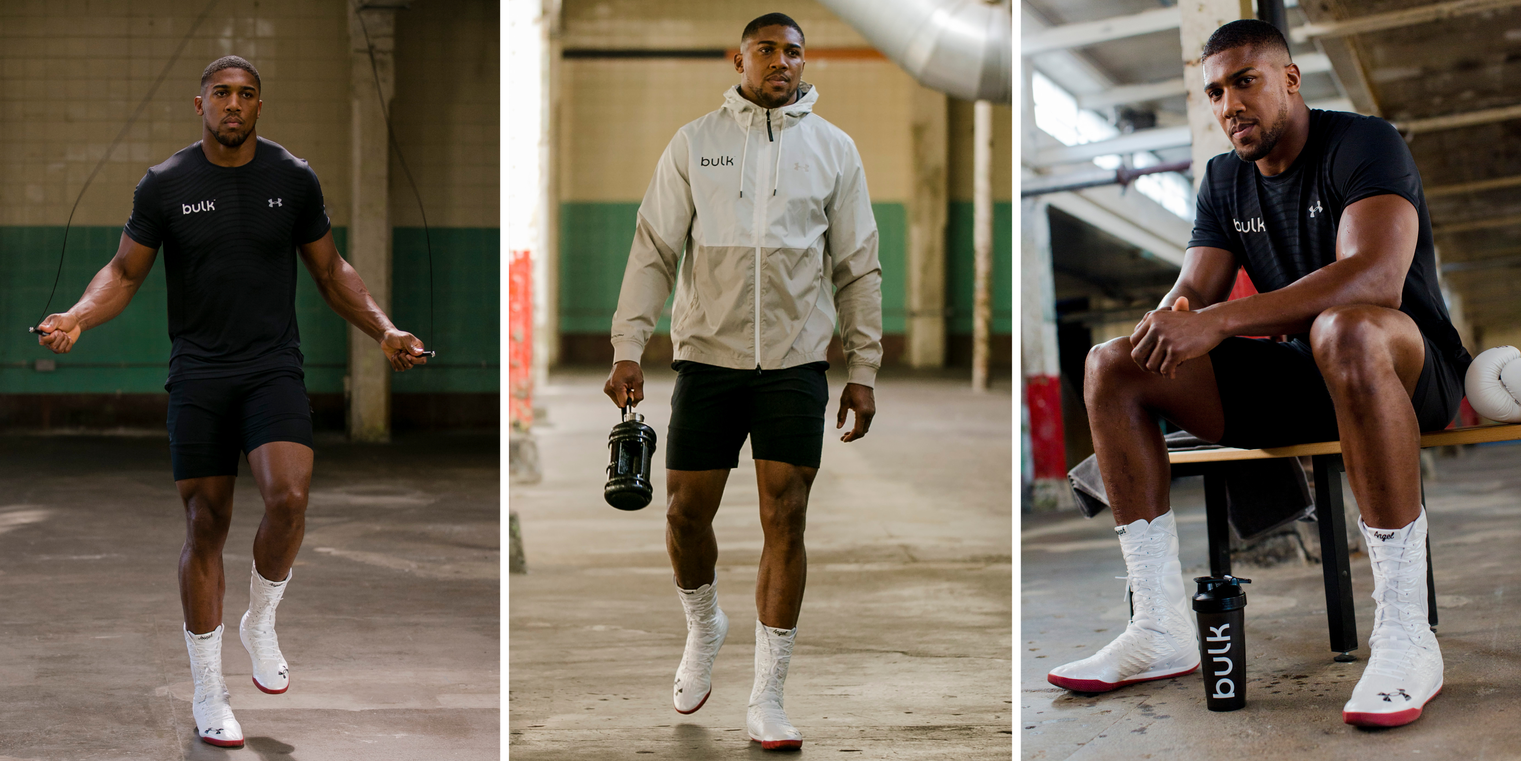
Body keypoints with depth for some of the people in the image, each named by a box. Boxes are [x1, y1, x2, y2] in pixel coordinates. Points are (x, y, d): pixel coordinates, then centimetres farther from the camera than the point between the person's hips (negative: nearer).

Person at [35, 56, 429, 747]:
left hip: (274, 367, 0)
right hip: (198, 373, 0)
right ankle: (207, 692, 15)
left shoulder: (294, 178, 4)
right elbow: (125, 272, 7)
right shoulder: (164, 184, 1)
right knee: (205, 525, 3)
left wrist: (384, 331, 3)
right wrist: (77, 317, -12)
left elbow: (330, 270, 14)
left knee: (289, 496, -24)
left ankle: (261, 624, 5)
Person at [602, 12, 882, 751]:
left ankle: (767, 698, 4)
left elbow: (857, 268, 8)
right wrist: (627, 347, -7)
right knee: (686, 510, 3)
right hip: (708, 354, 0)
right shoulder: (694, 143, 4)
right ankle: (703, 625, 34)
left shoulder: (833, 148, 6)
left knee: (784, 520, -3)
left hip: (796, 361, 0)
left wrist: (862, 369, 4)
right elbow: (654, 249, 2)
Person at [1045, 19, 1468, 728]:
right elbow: (1195, 293, 4)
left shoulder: (1364, 143, -12)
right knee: (1112, 365, -9)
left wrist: (1218, 321, -35)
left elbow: (1375, 277, -29)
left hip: (1411, 370, -7)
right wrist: (1168, 320, -23)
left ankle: (1405, 636, -40)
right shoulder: (1224, 180, 11)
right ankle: (1161, 630, -13)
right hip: (1294, 377, 7)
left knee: (1346, 331, -43)